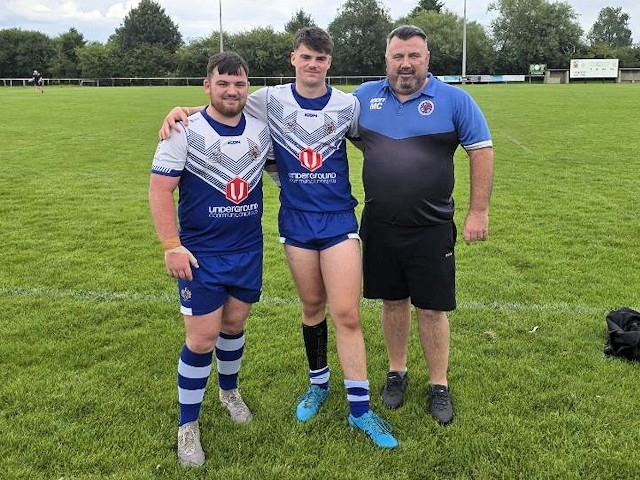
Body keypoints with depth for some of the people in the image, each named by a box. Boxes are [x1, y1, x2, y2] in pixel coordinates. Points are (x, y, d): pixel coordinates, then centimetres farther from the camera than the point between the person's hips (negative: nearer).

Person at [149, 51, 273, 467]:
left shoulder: (262, 129, 2)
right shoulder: (186, 132, -10)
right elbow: (160, 189, -12)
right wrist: (171, 245, -18)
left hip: (249, 250, 4)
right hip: (200, 254, -4)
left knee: (233, 324, 17)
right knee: (202, 339, -4)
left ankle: (230, 391, 43)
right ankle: (188, 425, 15)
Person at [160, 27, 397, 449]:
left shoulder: (348, 105, 0)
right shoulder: (272, 100, -1)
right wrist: (182, 110, -11)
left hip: (339, 219, -1)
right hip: (296, 221, 1)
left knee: (346, 313, -5)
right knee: (313, 306, 13)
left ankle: (360, 408, 6)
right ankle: (319, 383, 36)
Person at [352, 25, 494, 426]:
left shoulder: (453, 99, -5)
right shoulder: (365, 96, 3)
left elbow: (482, 151, -4)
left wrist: (479, 211, -8)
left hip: (432, 228, -2)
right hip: (379, 226, 3)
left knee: (432, 308, 5)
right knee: (393, 301, 15)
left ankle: (439, 385, 22)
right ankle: (397, 372, 33)